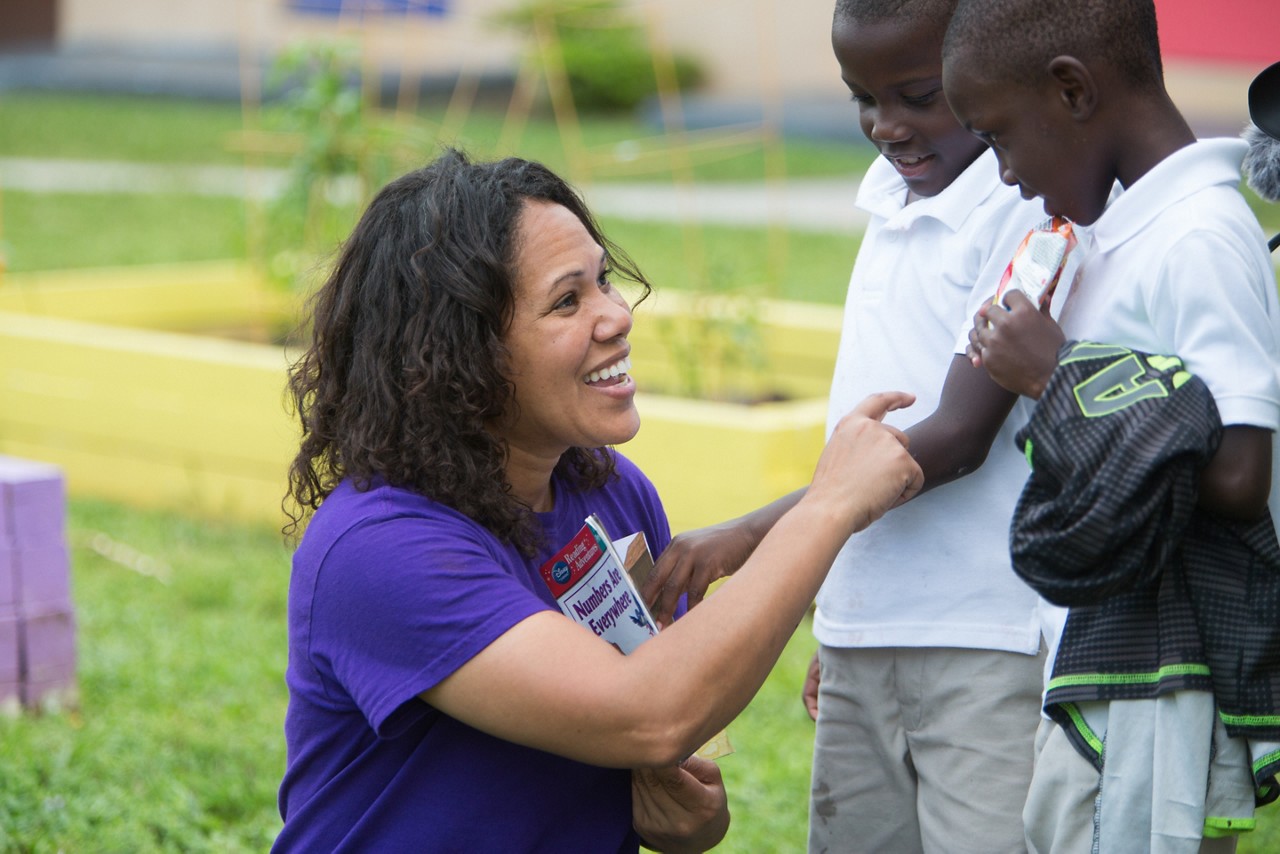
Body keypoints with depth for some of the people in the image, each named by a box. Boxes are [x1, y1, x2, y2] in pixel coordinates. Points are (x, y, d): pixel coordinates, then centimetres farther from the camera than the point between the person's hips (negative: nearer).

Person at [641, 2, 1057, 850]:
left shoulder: (1028, 205, -11)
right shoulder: (890, 192, 13)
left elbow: (957, 438, -17)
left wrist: (747, 537, -19)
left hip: (988, 645, -7)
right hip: (863, 644, 7)